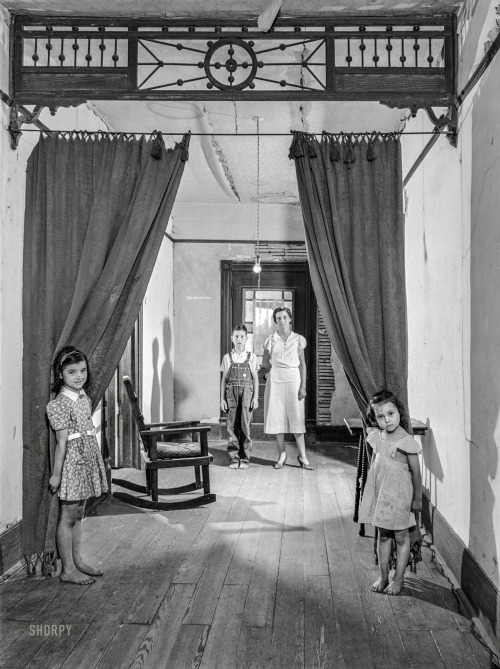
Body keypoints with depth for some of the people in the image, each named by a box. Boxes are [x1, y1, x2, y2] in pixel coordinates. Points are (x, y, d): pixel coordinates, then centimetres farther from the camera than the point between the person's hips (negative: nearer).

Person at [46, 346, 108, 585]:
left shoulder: (84, 398, 9)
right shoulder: (60, 404, -14)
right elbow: (62, 441, -16)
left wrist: (96, 463, 16)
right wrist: (56, 474, -13)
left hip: (87, 461, 8)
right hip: (72, 462, -8)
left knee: (78, 515, 16)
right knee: (67, 517, 2)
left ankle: (78, 561, 27)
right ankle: (67, 569, 10)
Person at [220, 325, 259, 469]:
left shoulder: (251, 357, 6)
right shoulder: (227, 358, 8)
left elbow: (255, 378, 7)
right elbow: (224, 379, 9)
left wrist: (255, 397, 0)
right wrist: (222, 399, 5)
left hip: (247, 392, -1)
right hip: (231, 393, 1)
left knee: (245, 424, -4)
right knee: (232, 426, 0)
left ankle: (244, 458, 5)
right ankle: (234, 458, 8)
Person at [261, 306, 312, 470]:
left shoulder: (298, 339, 3)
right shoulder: (270, 340, 5)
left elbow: (302, 364, 2)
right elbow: (265, 363, 11)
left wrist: (303, 386, -5)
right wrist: (277, 369, 0)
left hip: (293, 379, -1)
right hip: (275, 380, 1)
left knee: (297, 416, -4)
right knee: (277, 416, 1)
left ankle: (302, 456, 1)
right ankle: (282, 455, 10)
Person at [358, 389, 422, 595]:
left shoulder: (406, 442, -18)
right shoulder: (376, 437, -1)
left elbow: (416, 472, -11)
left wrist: (417, 498, -6)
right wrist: (370, 488, 18)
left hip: (399, 494, -5)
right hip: (379, 492, 5)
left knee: (401, 536, 9)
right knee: (383, 535, 15)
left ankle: (399, 578, 21)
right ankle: (383, 576, 26)